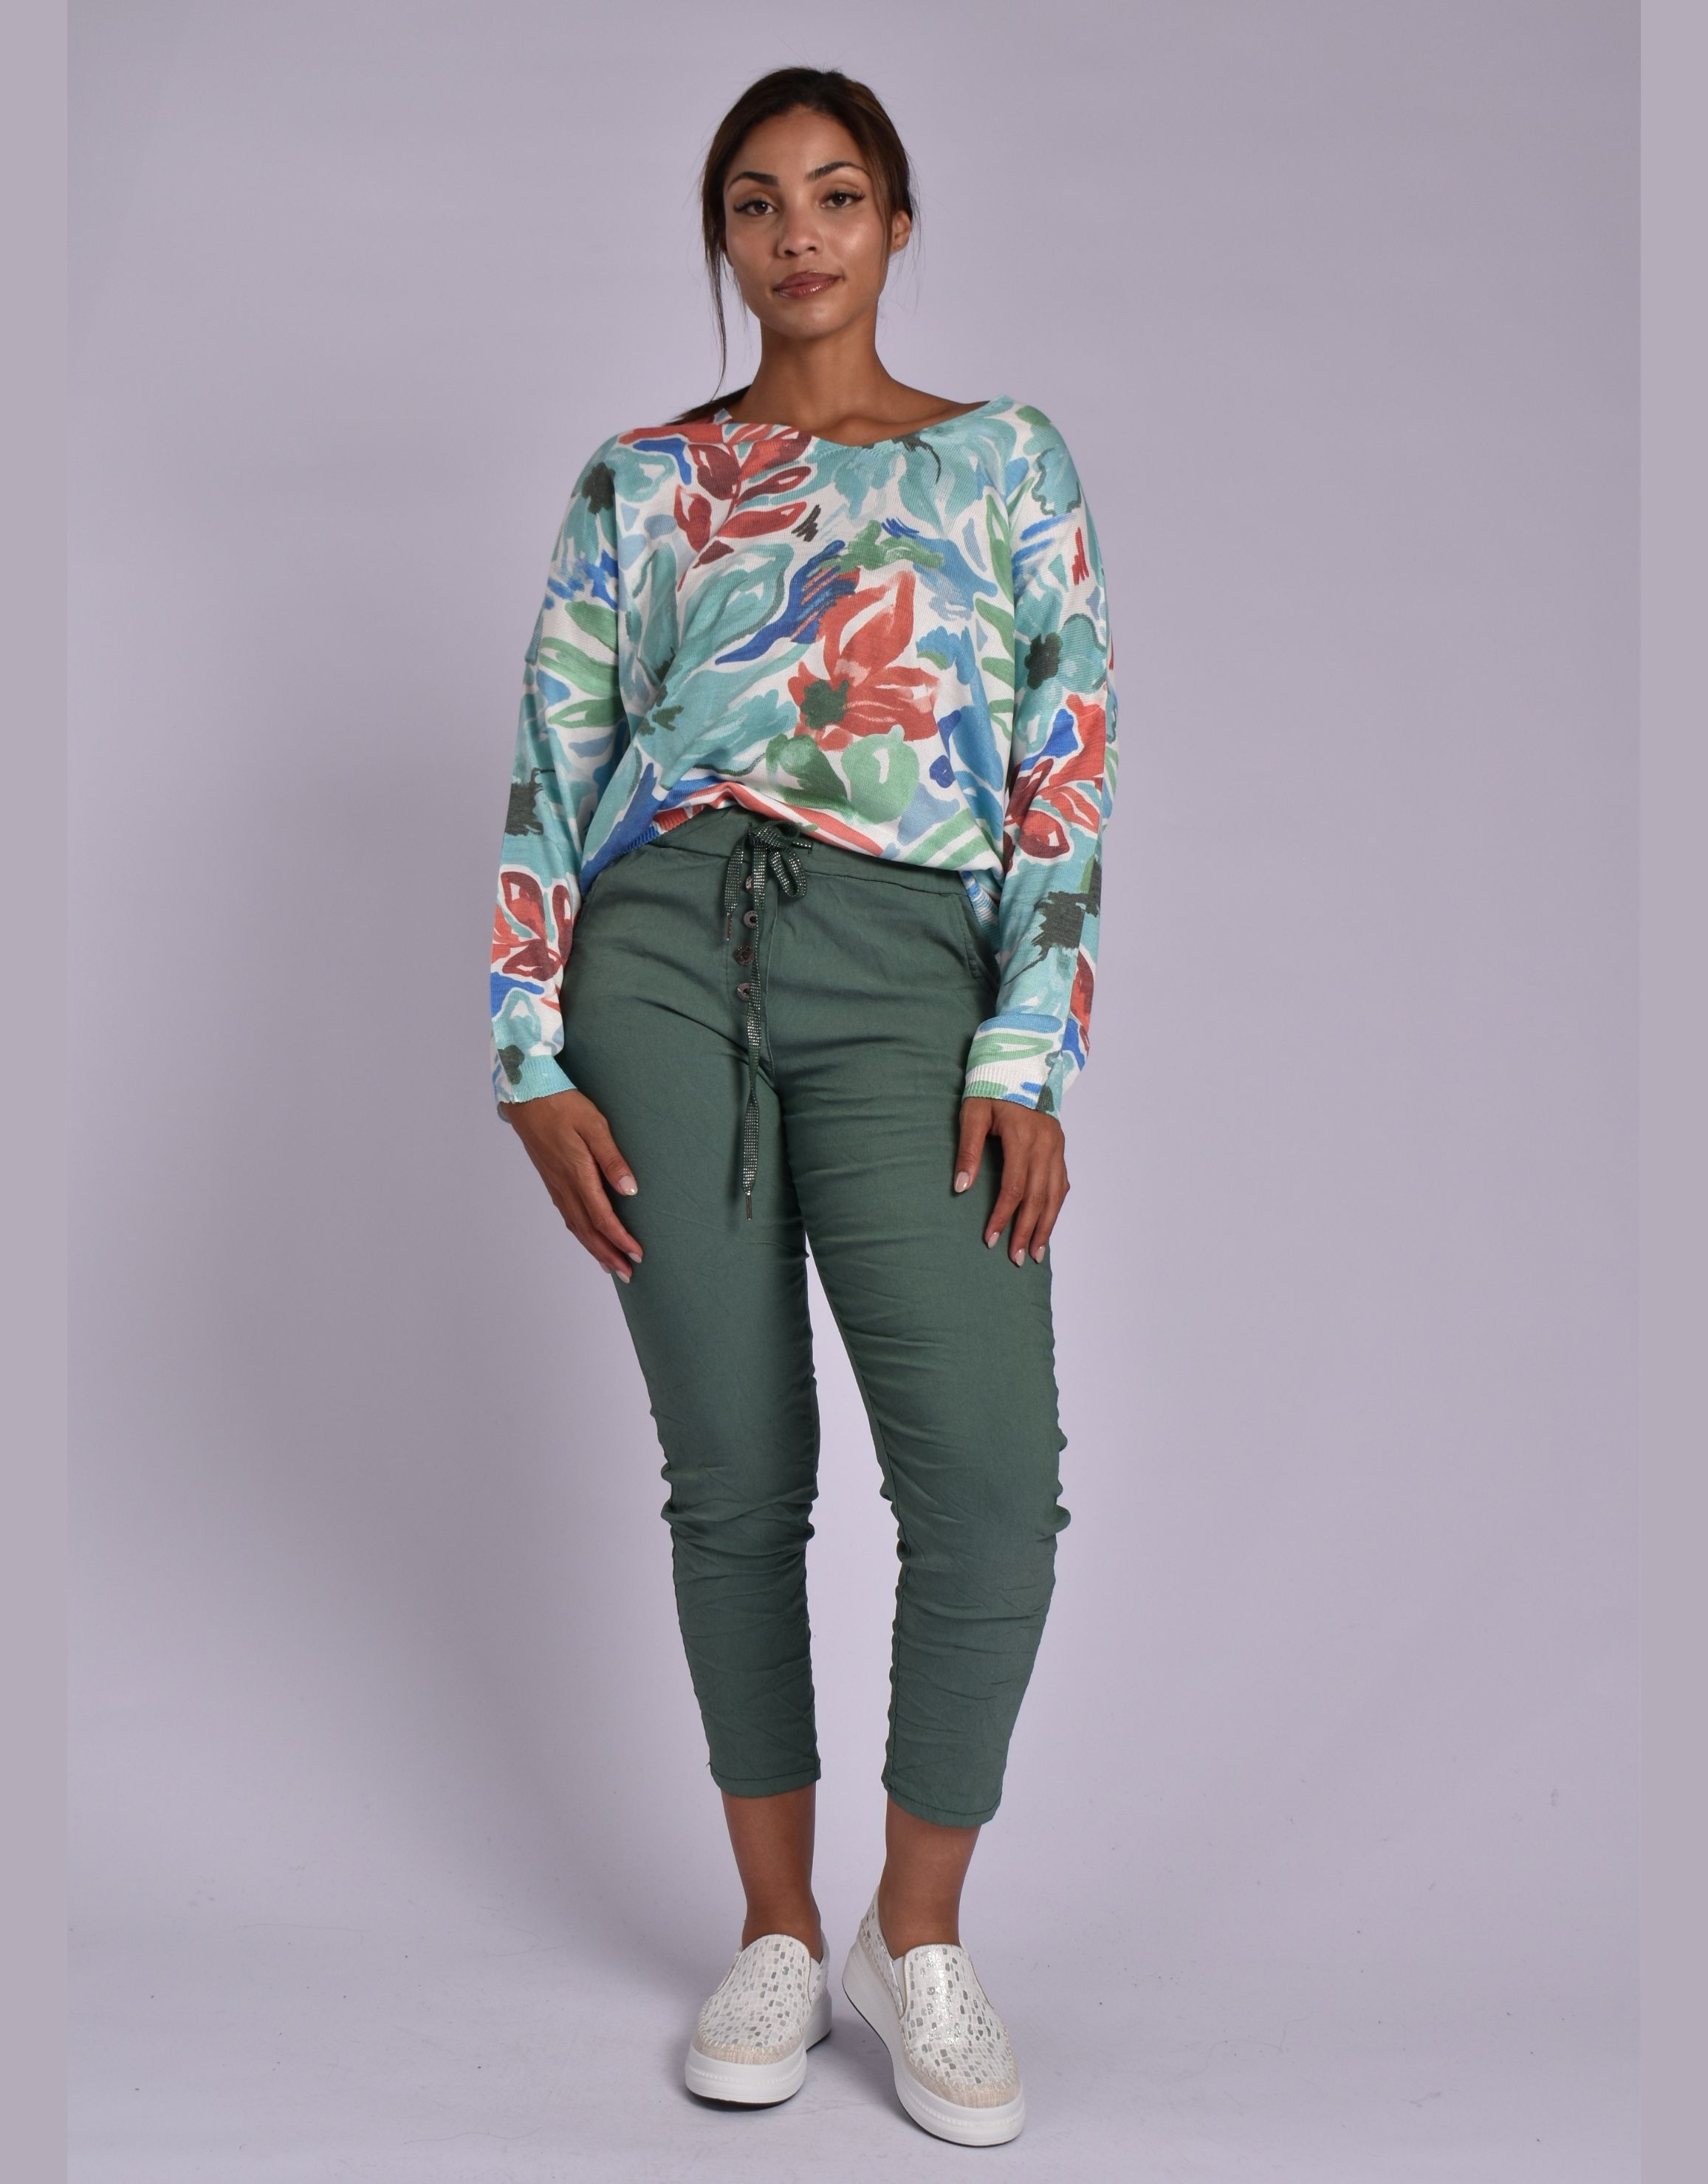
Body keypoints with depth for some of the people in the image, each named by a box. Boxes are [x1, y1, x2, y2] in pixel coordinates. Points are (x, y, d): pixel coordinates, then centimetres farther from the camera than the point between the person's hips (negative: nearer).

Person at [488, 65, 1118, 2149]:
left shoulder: (1008, 460, 14)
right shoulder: (640, 483, 15)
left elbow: (1069, 771, 5)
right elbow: (550, 774, 10)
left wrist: (1029, 1060, -6)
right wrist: (533, 1067, 0)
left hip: (902, 975, -1)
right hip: (663, 951, 1)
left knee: (991, 1479, -14)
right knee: (734, 1476, 3)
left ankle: (917, 1938, 9)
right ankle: (777, 1931, 22)